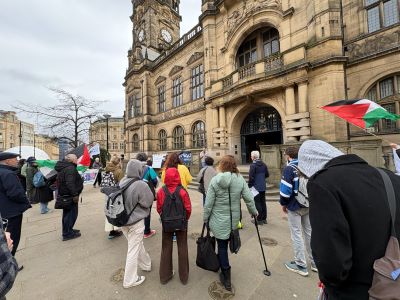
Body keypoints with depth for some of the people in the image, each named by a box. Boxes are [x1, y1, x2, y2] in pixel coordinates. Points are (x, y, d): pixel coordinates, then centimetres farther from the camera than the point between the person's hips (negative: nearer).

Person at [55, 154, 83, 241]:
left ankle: (68, 230, 35)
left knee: (67, 213, 21)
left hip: (64, 194, 11)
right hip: (69, 195, -11)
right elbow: (70, 183, -32)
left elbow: (61, 181, 21)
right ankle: (67, 234, 10)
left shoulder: (63, 167, 12)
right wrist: (75, 194, -28)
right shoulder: (70, 168, -23)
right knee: (71, 214, 0)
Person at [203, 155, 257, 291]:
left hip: (218, 220, -3)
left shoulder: (215, 180, -15)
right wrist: (254, 212, 13)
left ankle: (226, 278, 27)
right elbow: (249, 199, -5)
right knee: (224, 244, 23)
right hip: (234, 219, 3)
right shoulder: (240, 179, -10)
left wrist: (205, 219, 2)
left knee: (222, 247, 14)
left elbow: (208, 203, -12)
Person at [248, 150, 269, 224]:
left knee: (257, 203, 4)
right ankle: (264, 219, 27)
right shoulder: (264, 164, 3)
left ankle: (259, 219, 13)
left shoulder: (253, 165, -17)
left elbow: (251, 177, -19)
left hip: (256, 187, -7)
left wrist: (249, 186, -8)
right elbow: (267, 175, 8)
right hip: (263, 187, 7)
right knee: (263, 202, 15)